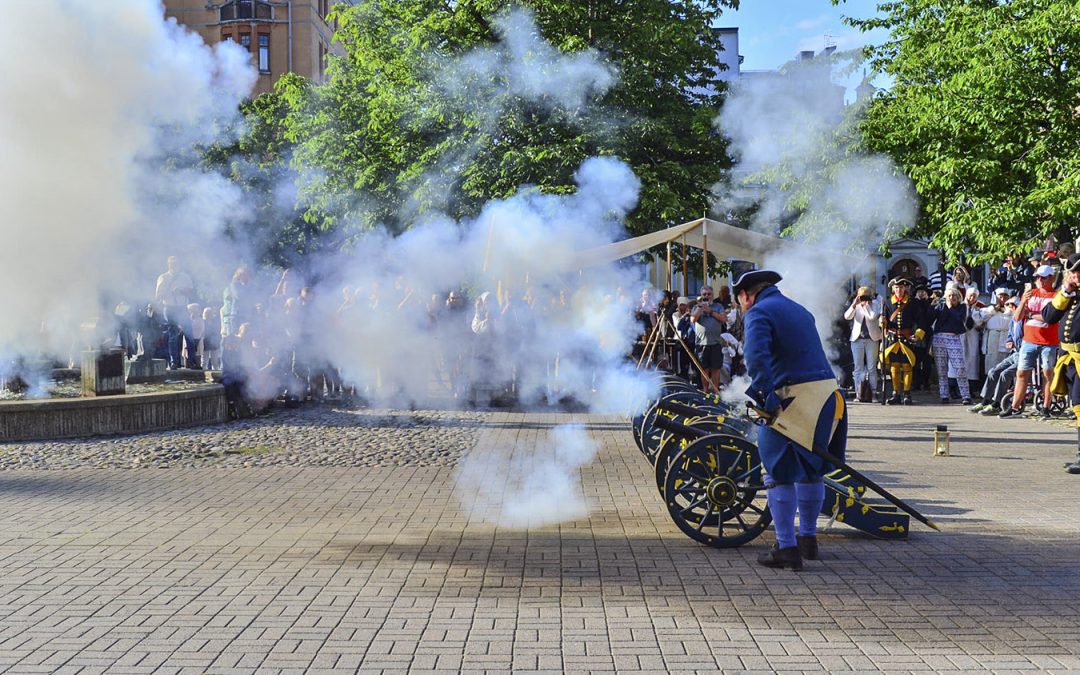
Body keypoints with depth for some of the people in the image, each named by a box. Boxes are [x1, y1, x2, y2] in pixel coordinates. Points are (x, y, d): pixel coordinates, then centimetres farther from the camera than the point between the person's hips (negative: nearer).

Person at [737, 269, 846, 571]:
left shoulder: (758, 312, -4)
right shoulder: (799, 310, 23)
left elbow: (756, 356, -21)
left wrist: (766, 396, -23)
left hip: (793, 398, -8)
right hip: (828, 395, 8)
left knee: (779, 473, 0)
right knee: (811, 469, 19)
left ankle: (787, 549, 0)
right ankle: (808, 539, 30)